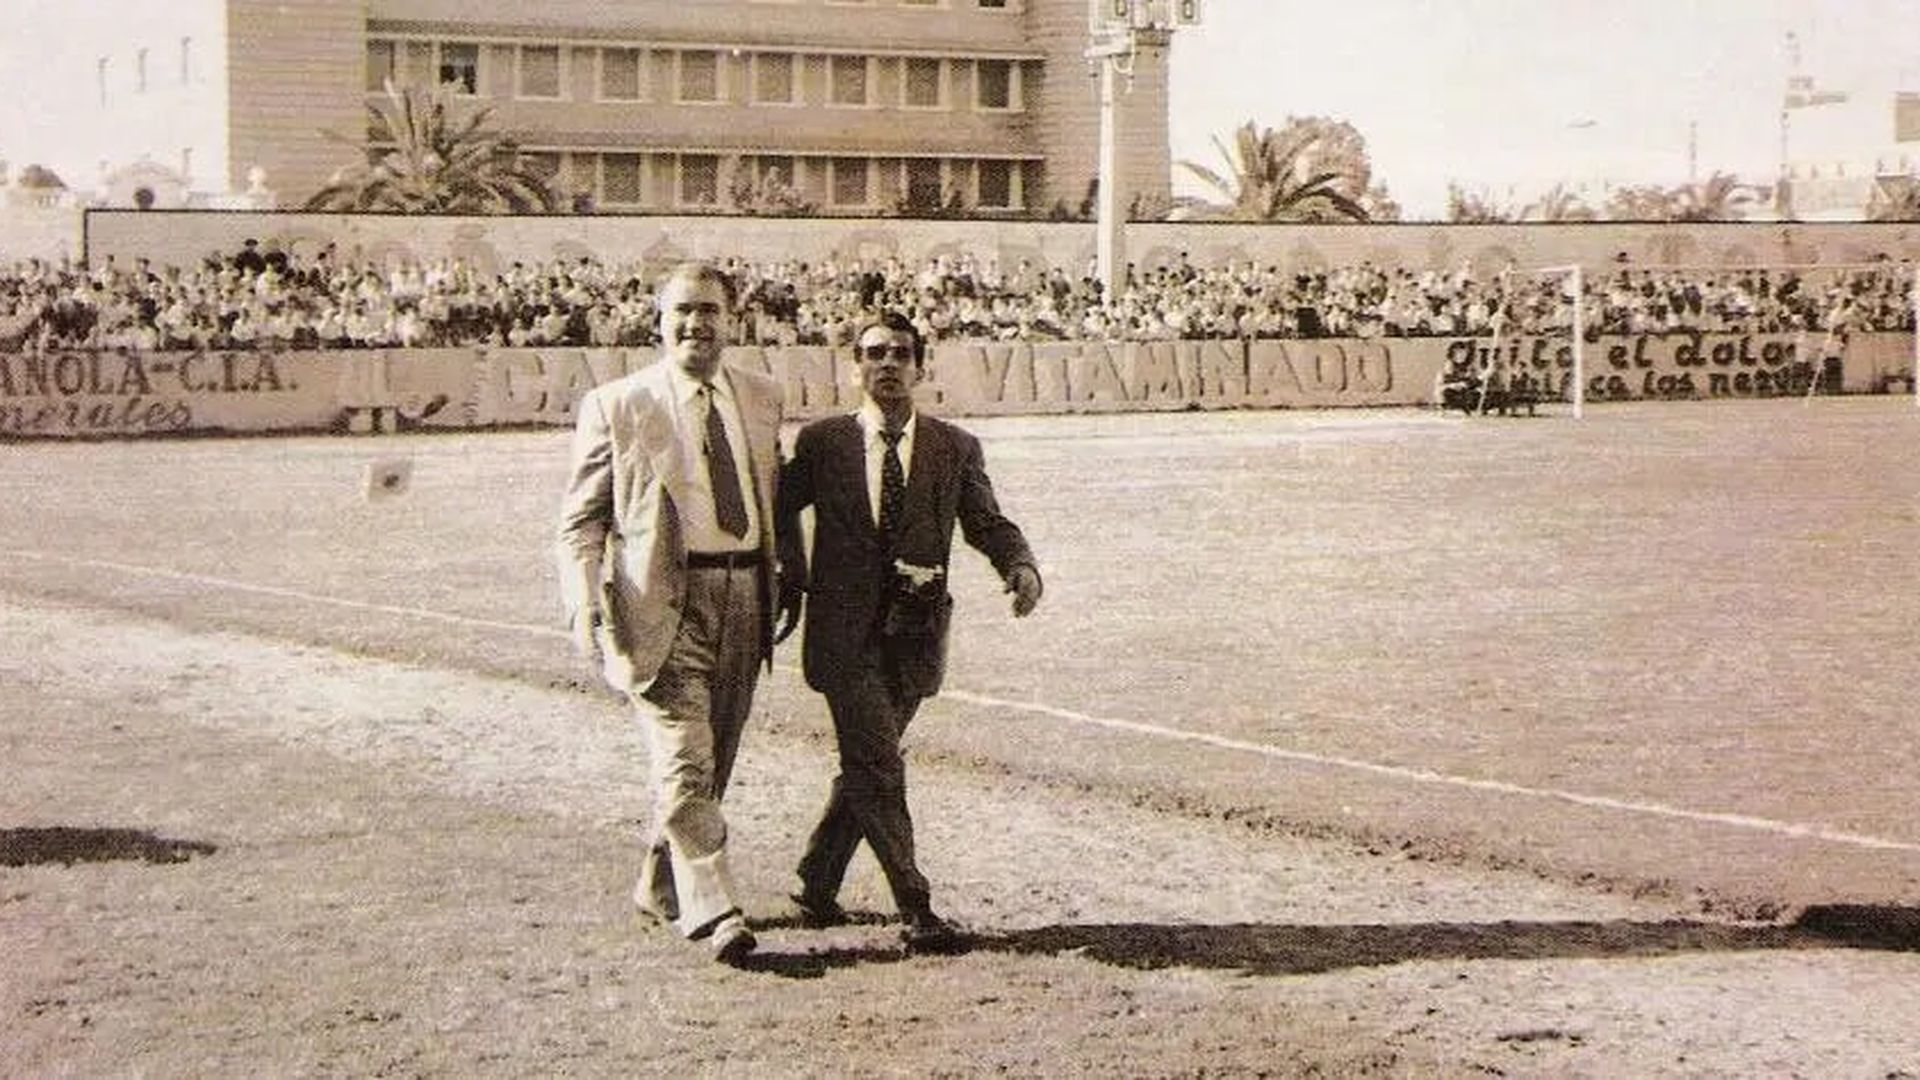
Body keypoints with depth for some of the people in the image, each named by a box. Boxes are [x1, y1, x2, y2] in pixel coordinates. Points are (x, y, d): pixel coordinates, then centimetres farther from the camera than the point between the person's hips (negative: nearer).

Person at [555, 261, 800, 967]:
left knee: (712, 762, 12)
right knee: (684, 764, -11)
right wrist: (586, 608, -13)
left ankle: (661, 888, 29)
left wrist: (790, 580, 14)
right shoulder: (615, 406, -1)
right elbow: (580, 519, -1)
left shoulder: (761, 399, 12)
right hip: (662, 600, -5)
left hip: (745, 595, 5)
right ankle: (713, 910, -10)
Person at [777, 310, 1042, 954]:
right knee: (878, 768, -10)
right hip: (844, 633, -2)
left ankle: (817, 886, 28)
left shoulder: (955, 450, 6)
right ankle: (916, 912, -6)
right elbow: (777, 510, 14)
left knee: (866, 767, 11)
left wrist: (1021, 566, -14)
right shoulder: (821, 443, 3)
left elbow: (987, 523, 6)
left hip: (913, 634, 3)